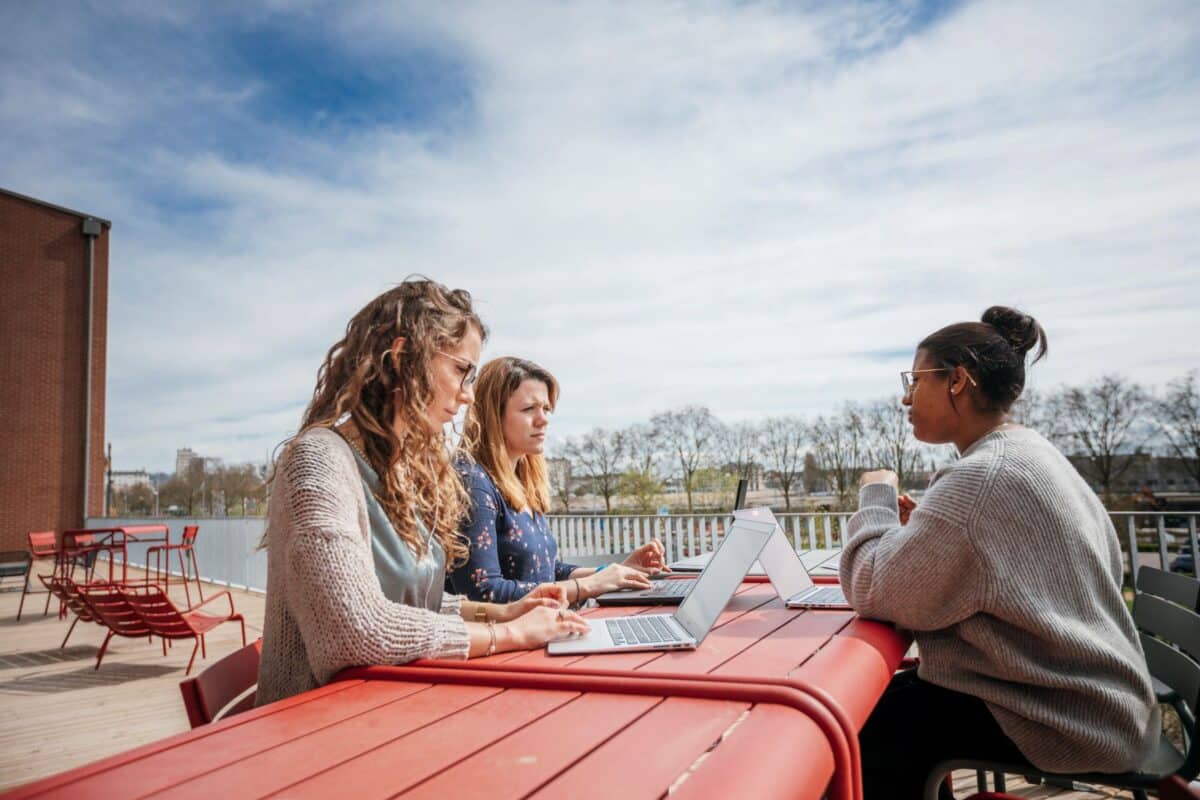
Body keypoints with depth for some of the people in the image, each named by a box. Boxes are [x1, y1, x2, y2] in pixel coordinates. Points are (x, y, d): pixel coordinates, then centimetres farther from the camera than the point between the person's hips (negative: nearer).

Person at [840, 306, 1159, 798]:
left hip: (1059, 719, -9)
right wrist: (920, 525, 5)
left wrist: (877, 497, -10)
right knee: (883, 697, 16)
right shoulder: (1031, 454, 8)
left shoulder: (983, 476, -25)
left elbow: (874, 593, -24)